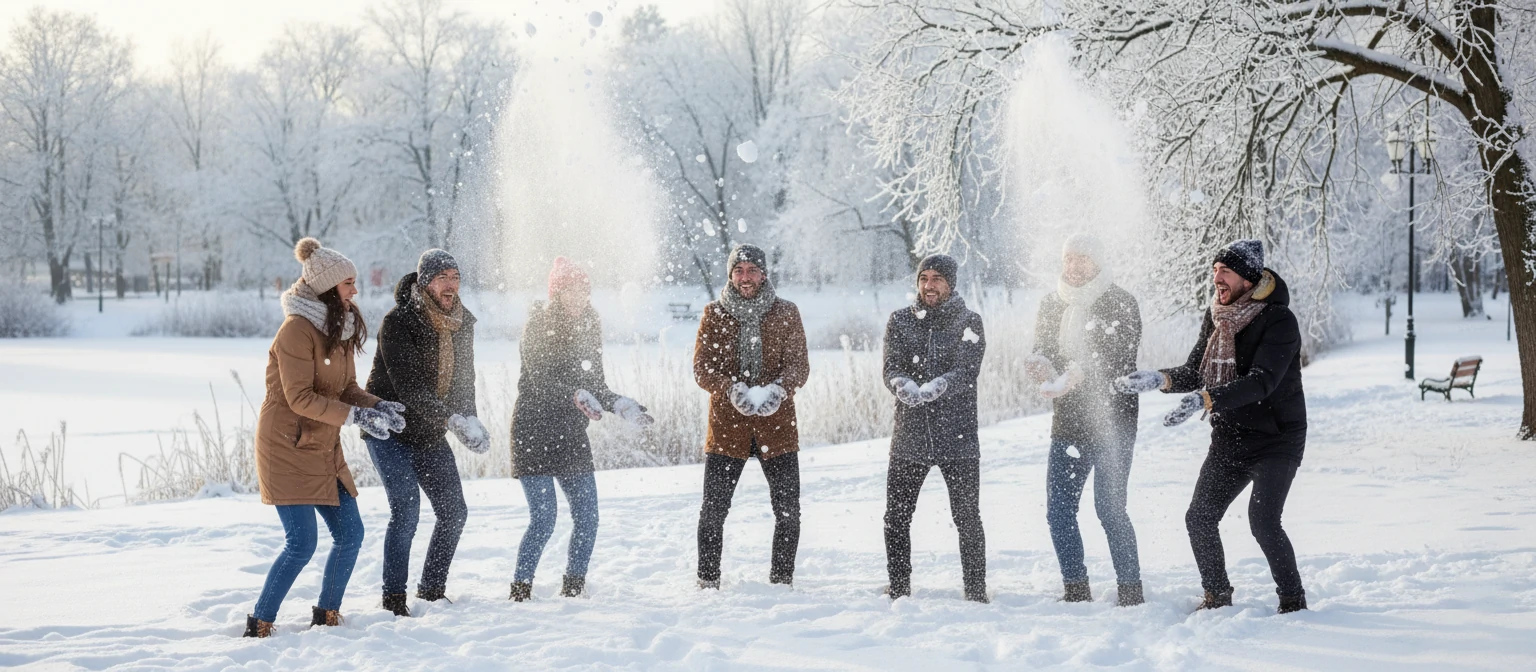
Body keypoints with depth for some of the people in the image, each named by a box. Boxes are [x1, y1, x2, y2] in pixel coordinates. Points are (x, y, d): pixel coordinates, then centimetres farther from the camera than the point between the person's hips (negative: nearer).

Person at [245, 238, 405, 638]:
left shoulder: (340, 328, 10)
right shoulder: (298, 329, -18)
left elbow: (347, 388, 12)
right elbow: (301, 398, -21)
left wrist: (376, 406, -8)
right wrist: (355, 415, -24)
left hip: (324, 449, 9)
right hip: (288, 448, -9)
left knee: (350, 534, 8)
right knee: (301, 544, -12)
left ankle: (326, 618, 22)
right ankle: (259, 625, 0)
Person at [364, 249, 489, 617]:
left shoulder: (463, 323, 1)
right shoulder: (398, 322, -20)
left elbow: (463, 378, 8)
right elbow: (407, 386, -28)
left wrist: (470, 419, -11)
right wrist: (453, 420, -35)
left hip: (430, 434, 7)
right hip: (389, 430, -7)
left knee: (454, 511, 6)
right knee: (406, 509, -18)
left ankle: (432, 591, 21)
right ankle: (393, 598, -7)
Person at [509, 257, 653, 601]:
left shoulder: (589, 328, 10)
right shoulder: (537, 327, -9)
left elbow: (596, 385, 13)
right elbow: (540, 381, -20)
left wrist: (620, 404, -5)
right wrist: (576, 396, -36)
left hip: (572, 434, 6)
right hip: (534, 432, -6)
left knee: (587, 518, 3)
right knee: (543, 519, -11)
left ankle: (574, 588, 17)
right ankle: (520, 591, 1)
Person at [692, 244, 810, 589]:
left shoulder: (786, 313, 5)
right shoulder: (714, 314, 5)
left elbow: (799, 364, -1)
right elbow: (701, 367, -2)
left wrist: (779, 388, -22)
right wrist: (732, 389, -21)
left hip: (777, 423, 0)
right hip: (727, 424, 0)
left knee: (788, 509, 0)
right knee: (713, 508, -1)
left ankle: (782, 581, 15)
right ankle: (707, 582, 11)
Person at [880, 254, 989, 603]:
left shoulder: (969, 322, 1)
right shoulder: (900, 321, 7)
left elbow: (965, 371, -13)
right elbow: (891, 368, -4)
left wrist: (935, 388, -32)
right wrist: (905, 387, -28)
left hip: (958, 439, -2)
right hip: (909, 437, 2)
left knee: (968, 518, 0)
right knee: (896, 517, 7)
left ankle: (976, 591, 12)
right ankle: (898, 589, 21)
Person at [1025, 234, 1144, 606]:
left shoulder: (1120, 304, -6)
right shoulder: (1052, 304, 11)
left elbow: (1115, 361, -17)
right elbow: (1042, 350, 8)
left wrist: (1072, 376, -32)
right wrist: (1041, 366, -17)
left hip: (1111, 421, -6)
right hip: (1068, 422, 6)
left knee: (1109, 507, -8)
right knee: (1058, 507, 4)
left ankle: (1130, 591, 3)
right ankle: (1076, 590, 16)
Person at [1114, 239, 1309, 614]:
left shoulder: (1279, 321, -18)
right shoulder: (1217, 316, 5)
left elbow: (1261, 381, -30)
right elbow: (1195, 371, 10)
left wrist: (1205, 399, -41)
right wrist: (1158, 379, -11)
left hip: (1276, 439, -7)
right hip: (1229, 439, 7)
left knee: (1263, 522, -19)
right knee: (1199, 519, 1)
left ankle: (1293, 601, -1)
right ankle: (1217, 598, 21)